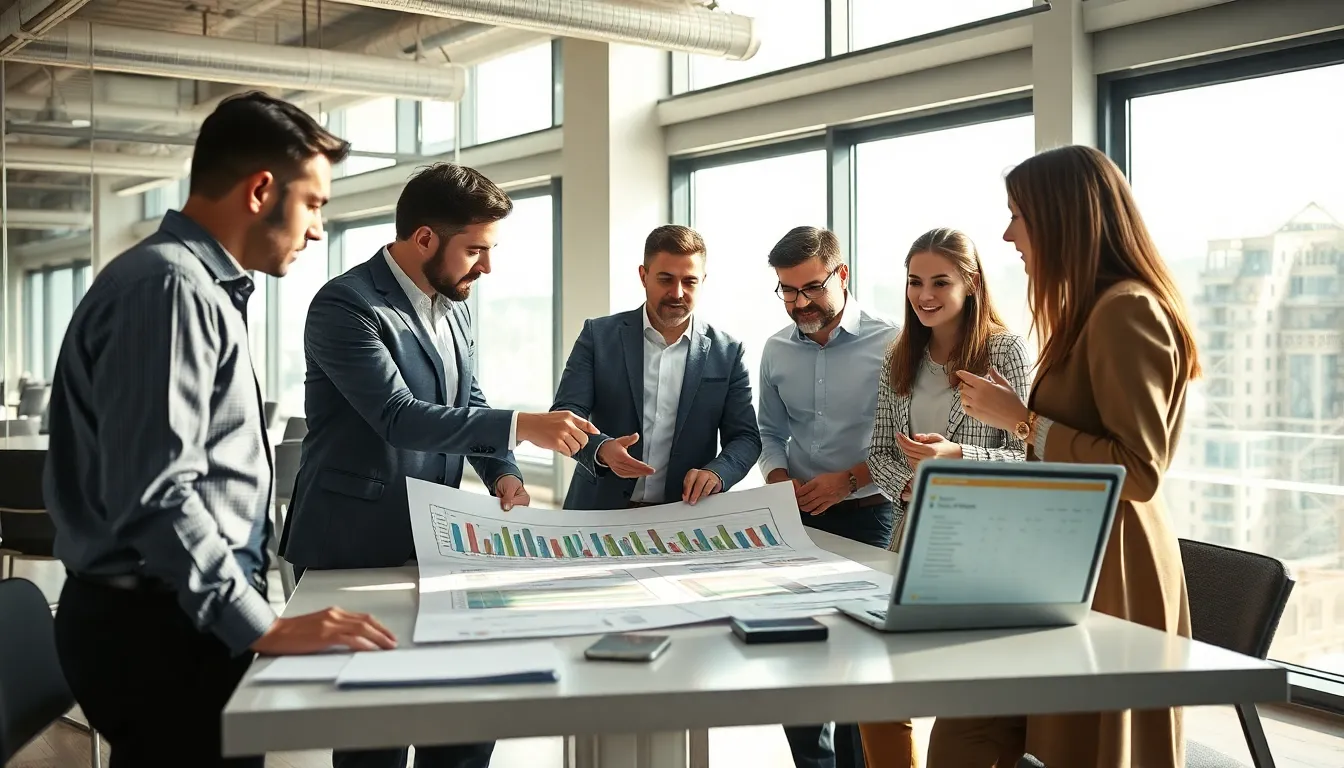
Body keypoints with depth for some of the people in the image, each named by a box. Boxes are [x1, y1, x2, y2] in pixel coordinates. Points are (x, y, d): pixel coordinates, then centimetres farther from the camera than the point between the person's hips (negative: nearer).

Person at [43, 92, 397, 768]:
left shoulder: (200, 287, 15)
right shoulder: (168, 285, -17)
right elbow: (154, 497, -25)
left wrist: (251, 615, 19)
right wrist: (264, 627, -26)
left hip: (180, 616, 10)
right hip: (160, 628, -10)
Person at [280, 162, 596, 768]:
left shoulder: (452, 305, 10)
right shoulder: (345, 306, -17)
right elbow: (398, 416, -26)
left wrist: (502, 472, -3)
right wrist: (522, 425, -31)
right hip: (356, 550, -7)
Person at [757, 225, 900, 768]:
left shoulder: (890, 343, -11)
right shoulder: (777, 350, 6)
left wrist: (850, 479, -17)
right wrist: (778, 478, -3)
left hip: (867, 516, -4)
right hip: (796, 519, 5)